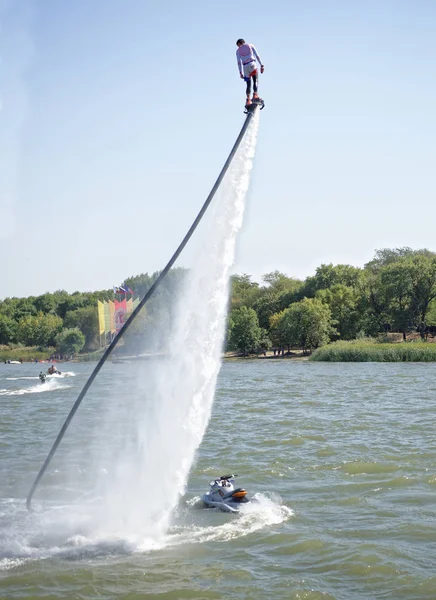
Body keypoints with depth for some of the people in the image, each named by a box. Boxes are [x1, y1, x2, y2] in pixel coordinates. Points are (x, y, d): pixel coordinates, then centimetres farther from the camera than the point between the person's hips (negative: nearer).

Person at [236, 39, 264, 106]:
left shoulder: (238, 51, 15)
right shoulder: (250, 46, 15)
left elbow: (239, 62, 5)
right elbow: (257, 56, 6)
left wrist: (241, 72, 1)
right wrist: (261, 65, 4)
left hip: (245, 67, 1)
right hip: (252, 64, -1)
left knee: (248, 84, 7)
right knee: (255, 81, 3)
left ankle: (248, 100, -6)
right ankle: (255, 94, -19)